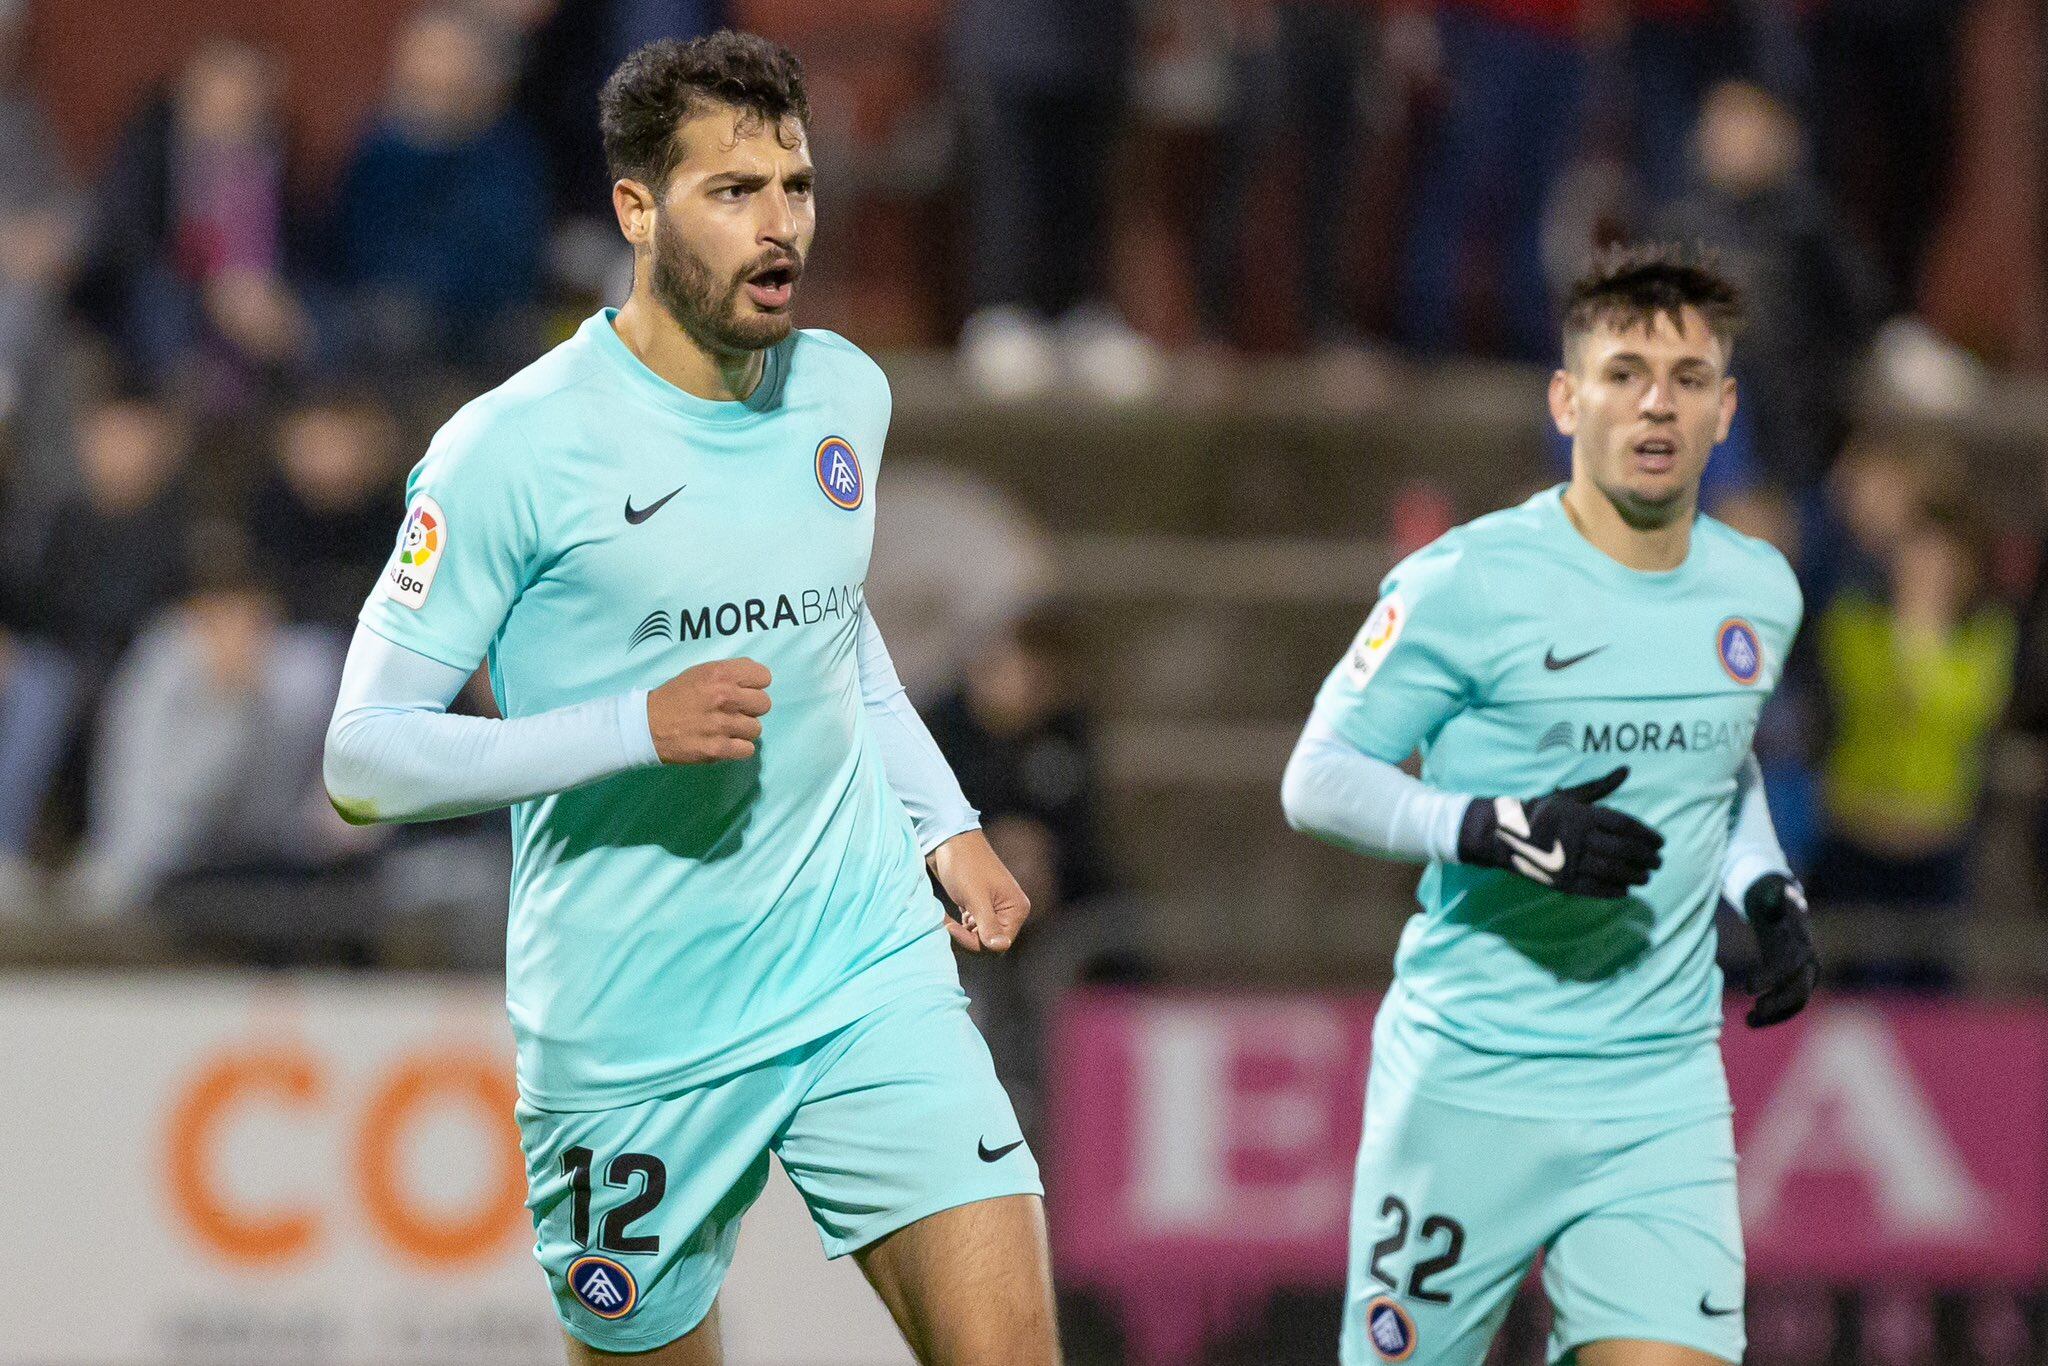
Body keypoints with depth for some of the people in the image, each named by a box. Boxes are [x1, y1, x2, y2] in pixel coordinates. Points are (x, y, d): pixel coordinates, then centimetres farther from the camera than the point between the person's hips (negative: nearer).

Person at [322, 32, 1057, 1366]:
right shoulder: (513, 449, -12)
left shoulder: (845, 393, 7)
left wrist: (943, 825, 16)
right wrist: (637, 728, -23)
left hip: (871, 972, 4)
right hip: (632, 1042, -4)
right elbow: (362, 755, -14)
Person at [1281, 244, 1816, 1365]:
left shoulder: (1759, 594, 8)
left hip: (1664, 1093, 4)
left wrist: (1768, 894, 8)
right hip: (1469, 1088, -4)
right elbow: (1316, 780, -7)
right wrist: (1498, 832, -22)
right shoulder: (1466, 586, -9)